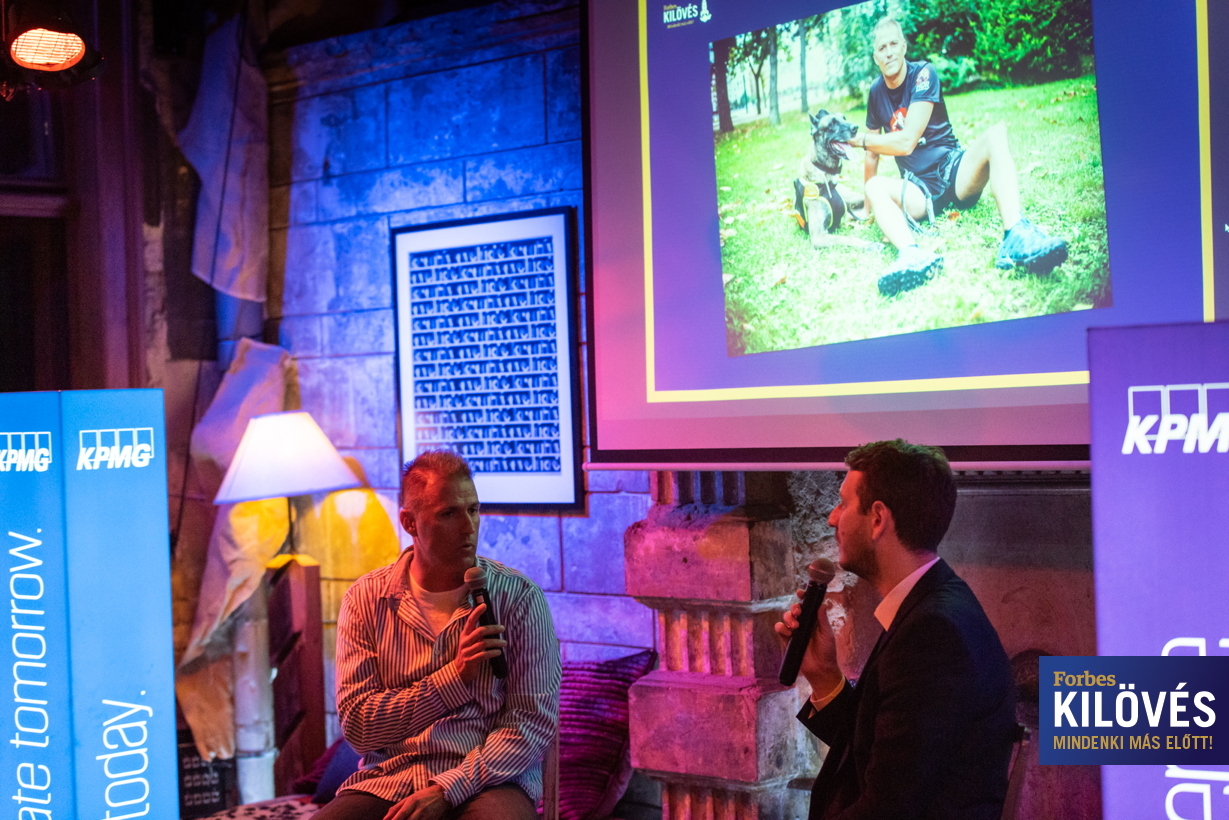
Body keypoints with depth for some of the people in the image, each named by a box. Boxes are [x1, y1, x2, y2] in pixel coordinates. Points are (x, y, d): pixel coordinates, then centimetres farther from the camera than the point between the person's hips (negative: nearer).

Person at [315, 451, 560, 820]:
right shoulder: (366, 599, 5)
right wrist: (455, 676, -12)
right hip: (387, 780, 2)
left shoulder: (520, 597, 0)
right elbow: (357, 726, -2)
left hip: (486, 780, -1)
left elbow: (534, 721, -5)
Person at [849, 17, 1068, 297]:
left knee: (996, 133, -30)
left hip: (955, 172, -3)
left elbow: (906, 142, -18)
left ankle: (1015, 238, -55)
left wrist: (859, 139, -8)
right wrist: (869, 208, 13)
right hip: (921, 191, 3)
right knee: (875, 186, -27)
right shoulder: (876, 91, 4)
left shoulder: (923, 74, -9)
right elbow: (873, 153, 12)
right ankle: (912, 254, -59)